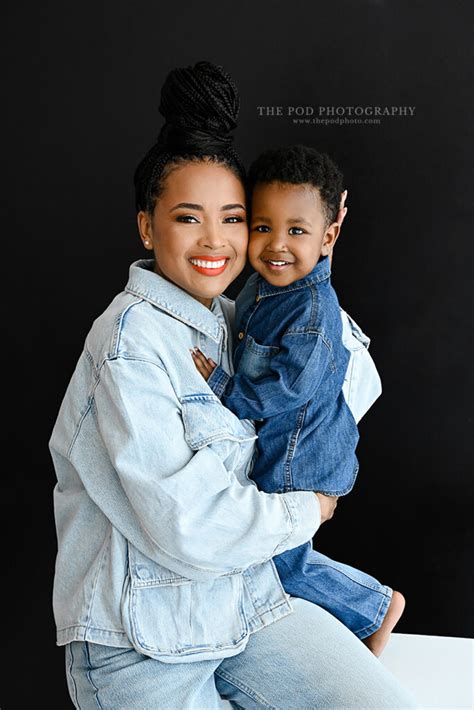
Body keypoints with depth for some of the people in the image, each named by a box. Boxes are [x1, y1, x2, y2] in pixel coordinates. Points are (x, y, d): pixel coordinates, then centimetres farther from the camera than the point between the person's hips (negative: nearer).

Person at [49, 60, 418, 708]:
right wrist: (307, 510, -7)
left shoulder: (231, 317, 6)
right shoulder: (129, 340, -17)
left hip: (252, 600, 7)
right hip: (142, 646, -6)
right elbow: (185, 528, -23)